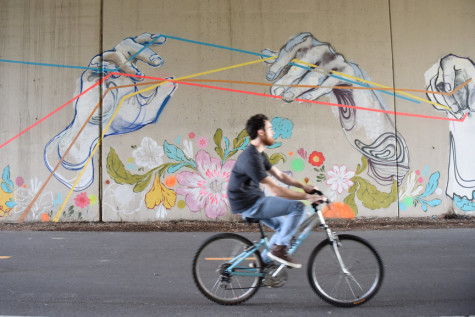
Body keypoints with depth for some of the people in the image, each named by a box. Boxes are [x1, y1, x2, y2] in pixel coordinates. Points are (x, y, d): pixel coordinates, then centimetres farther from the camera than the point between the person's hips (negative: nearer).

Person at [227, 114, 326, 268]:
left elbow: (279, 175, 13)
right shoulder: (251, 158, -24)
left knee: (284, 226, 18)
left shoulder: (259, 154, 10)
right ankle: (279, 248, -9)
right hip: (249, 204, -10)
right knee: (298, 207, -16)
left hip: (253, 201, 10)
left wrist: (304, 186, 2)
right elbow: (276, 190, -27)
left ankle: (263, 262, 25)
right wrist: (307, 197, -23)